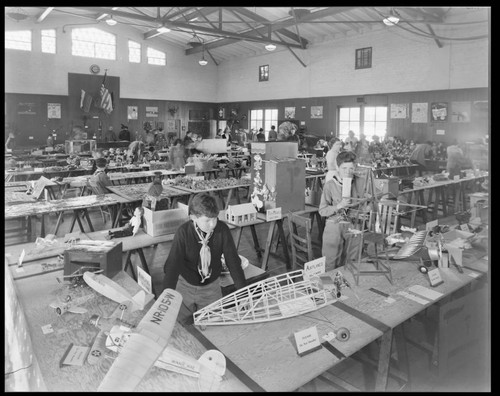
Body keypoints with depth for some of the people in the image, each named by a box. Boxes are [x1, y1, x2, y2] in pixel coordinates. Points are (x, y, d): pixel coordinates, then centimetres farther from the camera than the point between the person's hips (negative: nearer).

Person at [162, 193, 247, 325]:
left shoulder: (222, 229, -20)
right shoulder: (183, 232, -24)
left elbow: (233, 261, -16)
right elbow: (172, 265, -25)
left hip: (211, 287, 2)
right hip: (185, 285, -1)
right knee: (184, 325, 12)